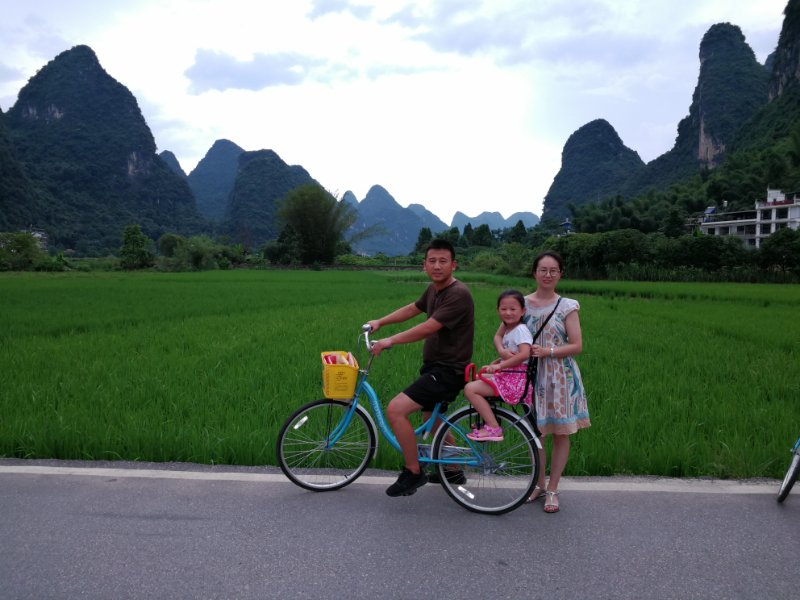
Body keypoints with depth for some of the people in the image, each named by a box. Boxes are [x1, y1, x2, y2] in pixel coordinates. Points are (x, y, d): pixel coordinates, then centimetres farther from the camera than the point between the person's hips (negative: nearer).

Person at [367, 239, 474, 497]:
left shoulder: (459, 294, -22)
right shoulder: (433, 289, 7)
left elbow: (427, 328, -26)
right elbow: (412, 309, 23)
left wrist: (390, 340, -19)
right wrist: (380, 322, 17)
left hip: (448, 370, -10)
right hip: (434, 365, 10)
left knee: (395, 409, -19)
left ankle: (413, 472, -3)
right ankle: (453, 470, 43)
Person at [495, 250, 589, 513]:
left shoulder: (567, 306, -4)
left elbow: (577, 345, -7)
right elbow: (499, 335, 6)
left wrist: (548, 351, -20)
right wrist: (502, 351, -15)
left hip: (561, 375, -1)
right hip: (532, 374, 2)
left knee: (561, 433, 5)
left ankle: (552, 490, 19)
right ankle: (539, 484, 27)